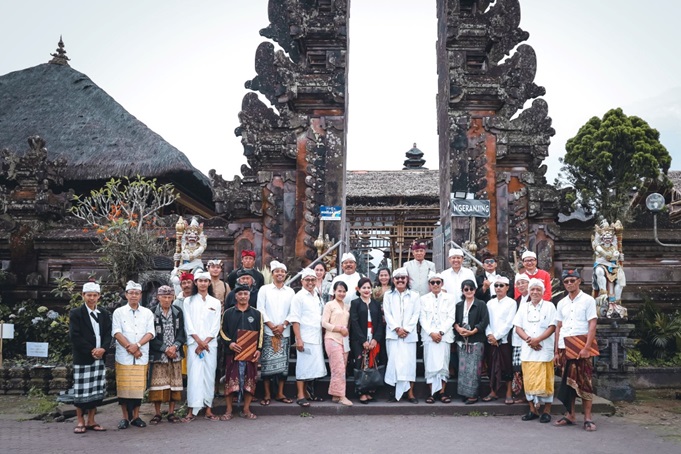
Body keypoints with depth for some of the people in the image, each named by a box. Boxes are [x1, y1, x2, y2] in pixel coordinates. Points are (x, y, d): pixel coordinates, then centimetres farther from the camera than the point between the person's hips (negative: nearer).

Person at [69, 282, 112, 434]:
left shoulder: (104, 314, 14)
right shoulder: (76, 313, 0)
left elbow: (108, 334, 9)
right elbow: (74, 335, -8)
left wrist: (103, 349, -9)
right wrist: (91, 351, -12)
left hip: (100, 358, 4)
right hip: (82, 358, -4)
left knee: (97, 390, 5)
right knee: (81, 391, -2)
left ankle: (91, 421, 14)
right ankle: (80, 421, 9)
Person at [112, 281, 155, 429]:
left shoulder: (147, 313, 10)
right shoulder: (119, 312, 5)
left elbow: (150, 333, 1)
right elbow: (117, 333, -4)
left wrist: (137, 345, -13)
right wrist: (129, 348, -12)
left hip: (141, 356, 1)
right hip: (123, 356, -1)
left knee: (139, 386, 3)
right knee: (124, 386, 0)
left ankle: (136, 416, 14)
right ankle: (125, 417, 10)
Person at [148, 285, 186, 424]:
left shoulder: (178, 312, 8)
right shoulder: (152, 313, -2)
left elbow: (181, 332, 5)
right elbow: (152, 336, -5)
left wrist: (175, 346, -12)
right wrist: (165, 349, -12)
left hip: (175, 354, 3)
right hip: (158, 354, -3)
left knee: (174, 382, 3)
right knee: (158, 383, -3)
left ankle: (171, 412, 12)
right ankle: (157, 413, 7)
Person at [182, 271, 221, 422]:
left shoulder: (215, 302, 11)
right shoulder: (189, 301, 8)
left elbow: (216, 326, 5)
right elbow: (188, 325, 1)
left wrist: (205, 342, -6)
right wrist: (199, 341, -9)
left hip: (210, 344, 1)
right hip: (193, 344, -1)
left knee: (209, 375, 1)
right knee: (194, 375, -7)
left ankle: (208, 409, 7)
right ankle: (191, 411, -5)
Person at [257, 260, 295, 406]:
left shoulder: (290, 291, 10)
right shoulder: (264, 289, 4)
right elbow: (261, 310, -2)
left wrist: (283, 325, -8)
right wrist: (272, 326, -9)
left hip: (284, 332, 2)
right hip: (268, 332, -2)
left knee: (283, 363, 3)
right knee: (267, 363, -4)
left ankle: (280, 394, 11)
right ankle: (267, 394, 3)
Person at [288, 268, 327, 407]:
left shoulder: (316, 297, 16)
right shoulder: (299, 297, -5)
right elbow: (294, 319, -11)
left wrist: (322, 336, 13)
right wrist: (298, 339, -17)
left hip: (316, 339, 7)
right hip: (305, 338, -7)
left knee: (312, 367, 10)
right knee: (303, 367, -4)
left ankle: (306, 393, 20)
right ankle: (301, 396, 1)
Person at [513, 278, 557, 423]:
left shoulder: (549, 306, 3)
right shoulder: (523, 307, 13)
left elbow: (552, 327, -5)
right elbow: (518, 327, 7)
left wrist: (537, 339, -15)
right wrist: (528, 340, -10)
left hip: (544, 350, -3)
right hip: (527, 350, 3)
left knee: (544, 381, -2)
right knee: (529, 381, 5)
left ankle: (547, 411, 7)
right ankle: (533, 410, 15)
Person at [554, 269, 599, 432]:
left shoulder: (588, 300, 0)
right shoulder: (562, 303, 14)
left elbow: (592, 325, -6)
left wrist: (586, 348, -16)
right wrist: (556, 352, 9)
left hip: (581, 348, -4)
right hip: (564, 348, 4)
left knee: (584, 382, -4)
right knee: (567, 382, 7)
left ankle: (588, 418, 1)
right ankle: (570, 415, 15)